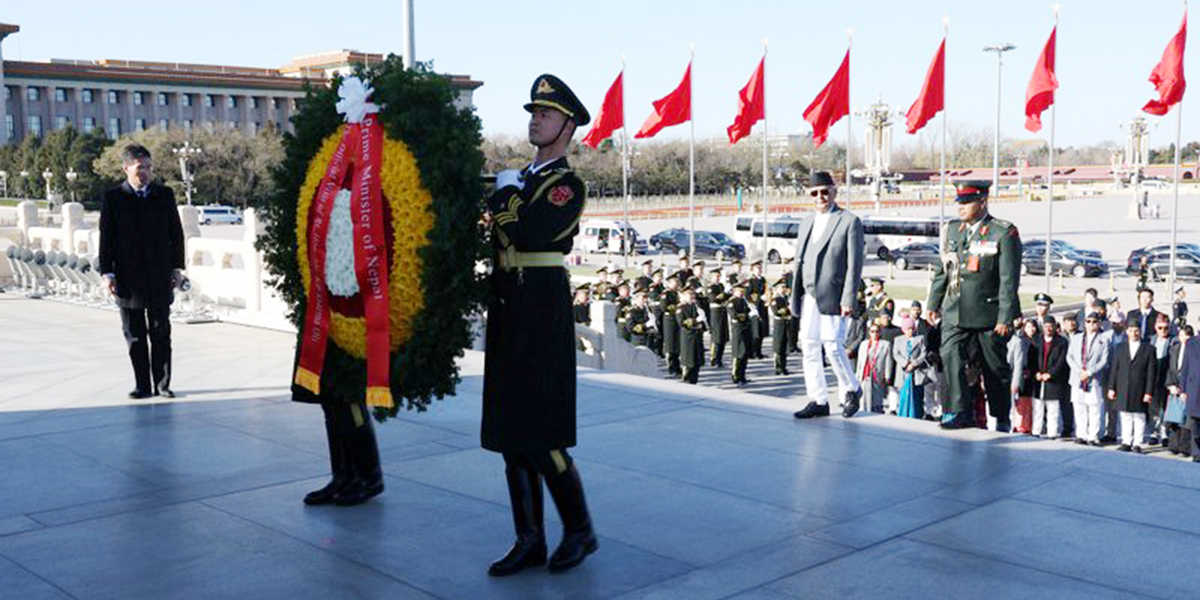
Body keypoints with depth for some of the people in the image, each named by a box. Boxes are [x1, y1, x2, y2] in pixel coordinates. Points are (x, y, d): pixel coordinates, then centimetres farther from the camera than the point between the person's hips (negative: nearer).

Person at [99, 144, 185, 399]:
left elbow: (176, 233, 9)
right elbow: (106, 238, 0)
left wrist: (177, 267, 4)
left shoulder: (165, 195, 6)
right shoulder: (113, 198, 1)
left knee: (161, 333, 4)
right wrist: (107, 273, -6)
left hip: (160, 277, 1)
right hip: (128, 278, -1)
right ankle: (143, 385, 13)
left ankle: (162, 384, 10)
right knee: (135, 335, 5)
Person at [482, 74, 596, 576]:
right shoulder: (518, 179, 17)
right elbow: (497, 235, 12)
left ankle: (579, 530, 14)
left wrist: (506, 194, -7)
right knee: (510, 434, 9)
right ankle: (529, 540, 17)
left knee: (541, 436, -4)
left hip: (542, 316, -8)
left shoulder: (568, 184, -7)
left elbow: (531, 234, -22)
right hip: (507, 316, 8)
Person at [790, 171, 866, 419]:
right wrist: (795, 296, 12)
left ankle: (851, 390, 14)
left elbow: (855, 264, -7)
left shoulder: (850, 221, -2)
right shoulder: (807, 222, 18)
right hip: (809, 297, 6)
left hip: (833, 297, -6)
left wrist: (848, 300, -13)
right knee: (809, 347, 5)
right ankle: (818, 401, 13)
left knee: (833, 346, -9)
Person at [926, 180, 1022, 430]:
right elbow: (942, 270, 16)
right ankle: (960, 413, -8)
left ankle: (1001, 418, 22)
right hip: (955, 313, 4)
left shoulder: (1004, 233, -7)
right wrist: (933, 303, 14)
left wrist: (1005, 317, -15)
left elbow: (1009, 279, -11)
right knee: (950, 358, -13)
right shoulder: (952, 230, 10)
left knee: (995, 368, 7)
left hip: (989, 315, -4)